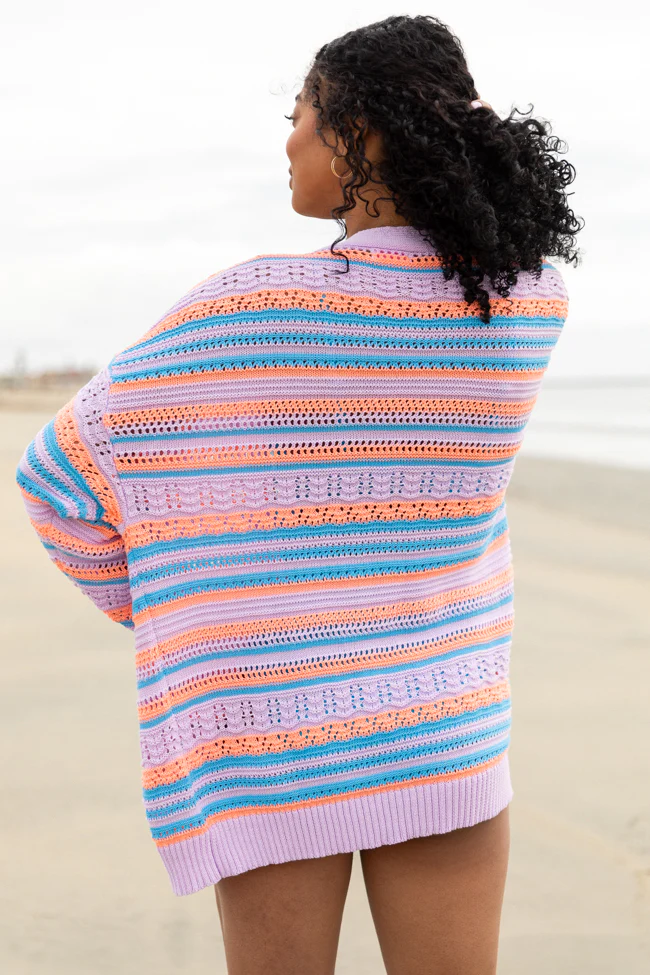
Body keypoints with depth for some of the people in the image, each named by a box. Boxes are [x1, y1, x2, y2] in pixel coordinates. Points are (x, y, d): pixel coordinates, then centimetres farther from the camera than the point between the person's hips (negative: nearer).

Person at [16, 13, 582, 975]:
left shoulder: (248, 307, -15)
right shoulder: (536, 299, -6)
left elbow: (60, 471, -5)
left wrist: (155, 606, 9)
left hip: (276, 726, -2)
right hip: (447, 723, 3)